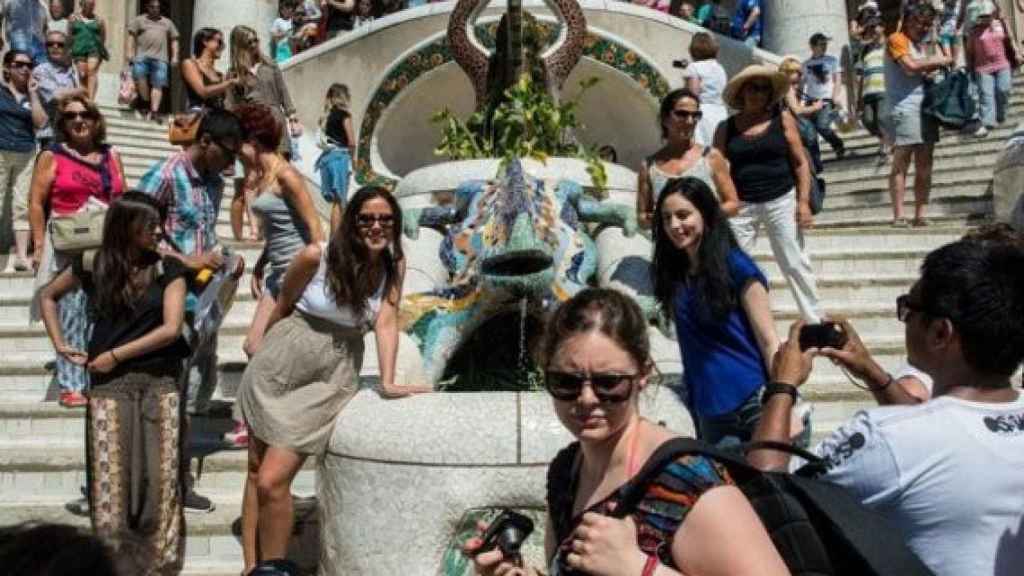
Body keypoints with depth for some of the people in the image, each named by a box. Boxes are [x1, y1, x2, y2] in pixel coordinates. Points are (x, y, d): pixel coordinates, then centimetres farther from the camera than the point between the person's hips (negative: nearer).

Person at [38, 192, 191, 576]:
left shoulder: (168, 269, -2)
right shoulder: (92, 265, 1)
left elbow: (170, 329, -10)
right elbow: (48, 296, 18)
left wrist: (115, 355, -9)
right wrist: (60, 345, 9)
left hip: (159, 382, 0)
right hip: (109, 385, 0)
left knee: (159, 478, 0)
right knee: (112, 479, 0)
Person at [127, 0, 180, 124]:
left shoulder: (167, 22, 20)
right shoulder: (139, 20, 15)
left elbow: (174, 40, 17)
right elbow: (131, 36, 9)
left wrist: (175, 57, 5)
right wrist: (130, 52, -3)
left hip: (160, 58, 1)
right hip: (142, 56, -1)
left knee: (158, 85, -8)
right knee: (139, 75, -22)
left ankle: (154, 111, -11)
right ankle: (146, 103, -5)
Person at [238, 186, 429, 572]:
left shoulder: (394, 266, -6)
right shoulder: (316, 256, -13)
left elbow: (386, 322, -11)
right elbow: (283, 306, 1)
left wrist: (387, 382, -22)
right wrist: (265, 350, 14)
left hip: (330, 379, 0)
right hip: (276, 367, 1)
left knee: (272, 481, -9)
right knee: (256, 471, 10)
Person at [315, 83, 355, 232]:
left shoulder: (325, 116, 12)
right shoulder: (344, 114, -6)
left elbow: (322, 140, 9)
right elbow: (351, 142, -11)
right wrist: (351, 156, 6)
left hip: (326, 157, 6)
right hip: (340, 156, -6)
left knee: (336, 201, 13)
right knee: (339, 202, -3)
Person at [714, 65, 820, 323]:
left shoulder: (783, 119, 4)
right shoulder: (727, 128, 6)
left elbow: (801, 163, 3)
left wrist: (803, 202, -5)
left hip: (781, 202, -1)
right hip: (741, 206, 1)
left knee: (795, 264, 2)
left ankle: (814, 321, 12)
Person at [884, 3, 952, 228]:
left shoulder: (919, 45, 24)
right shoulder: (896, 39, 0)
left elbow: (922, 73, 23)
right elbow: (911, 66, -15)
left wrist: (934, 68, 5)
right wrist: (936, 61, -2)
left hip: (925, 108, 8)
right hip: (903, 109, -8)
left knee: (925, 166, 3)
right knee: (901, 164, -10)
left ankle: (920, 216, 5)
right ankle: (898, 217, -11)